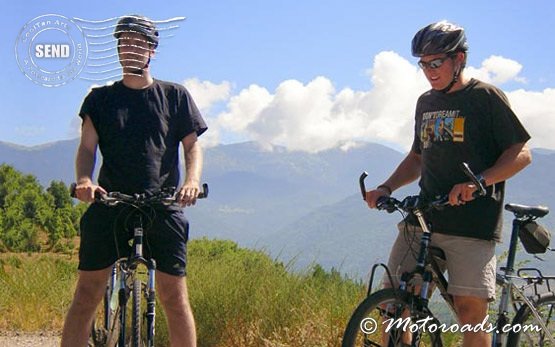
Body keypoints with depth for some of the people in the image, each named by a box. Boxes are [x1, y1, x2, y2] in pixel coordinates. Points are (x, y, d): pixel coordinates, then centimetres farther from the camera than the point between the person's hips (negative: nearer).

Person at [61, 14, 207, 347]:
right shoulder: (101, 98, 13)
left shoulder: (175, 95, 11)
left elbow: (192, 145, 8)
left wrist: (192, 180, -13)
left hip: (162, 207, -1)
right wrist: (84, 180, -18)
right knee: (87, 293, -3)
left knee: (174, 296, -4)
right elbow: (88, 147, 4)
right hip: (109, 205, 1)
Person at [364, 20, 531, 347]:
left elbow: (521, 154, -5)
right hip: (423, 218, 5)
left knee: (471, 310, -8)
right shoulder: (426, 102, 17)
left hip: (472, 222, -5)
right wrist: (386, 188, 9)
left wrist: (477, 182, -20)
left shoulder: (486, 96, -1)